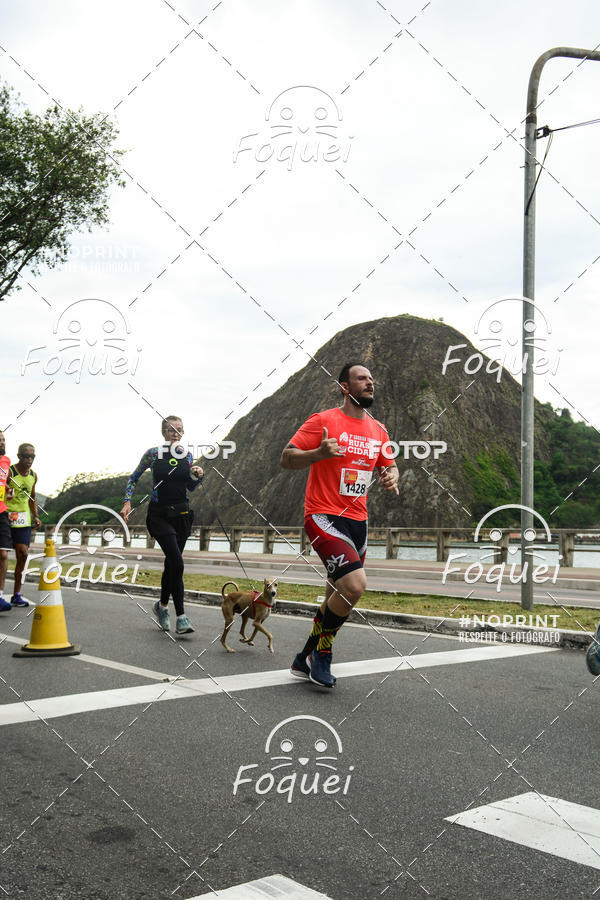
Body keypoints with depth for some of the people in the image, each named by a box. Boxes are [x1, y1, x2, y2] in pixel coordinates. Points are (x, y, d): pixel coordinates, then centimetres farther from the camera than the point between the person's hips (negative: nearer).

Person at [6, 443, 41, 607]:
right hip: (7, 518, -5)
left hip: (24, 519, 5)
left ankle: (16, 595, 3)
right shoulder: (8, 472, -9)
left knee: (23, 554, -2)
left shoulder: (33, 476, 10)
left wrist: (35, 517, 12)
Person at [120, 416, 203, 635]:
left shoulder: (187, 456, 5)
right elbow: (133, 478, 7)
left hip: (181, 514, 4)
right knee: (177, 563, -16)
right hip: (159, 515, -4)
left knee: (171, 563, 12)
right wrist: (127, 502, -4)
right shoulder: (153, 454, -4)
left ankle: (162, 605, 34)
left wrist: (197, 476, -4)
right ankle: (181, 617, -13)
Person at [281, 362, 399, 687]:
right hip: (324, 517, -8)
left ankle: (305, 660, 32)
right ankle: (322, 653, -1)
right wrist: (319, 453, -28)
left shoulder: (378, 429, 12)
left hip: (357, 521, 8)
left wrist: (391, 478, 0)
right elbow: (287, 458, -9)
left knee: (337, 599, 14)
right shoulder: (324, 421, -8)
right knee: (355, 584, -24)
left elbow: (389, 465, 24)